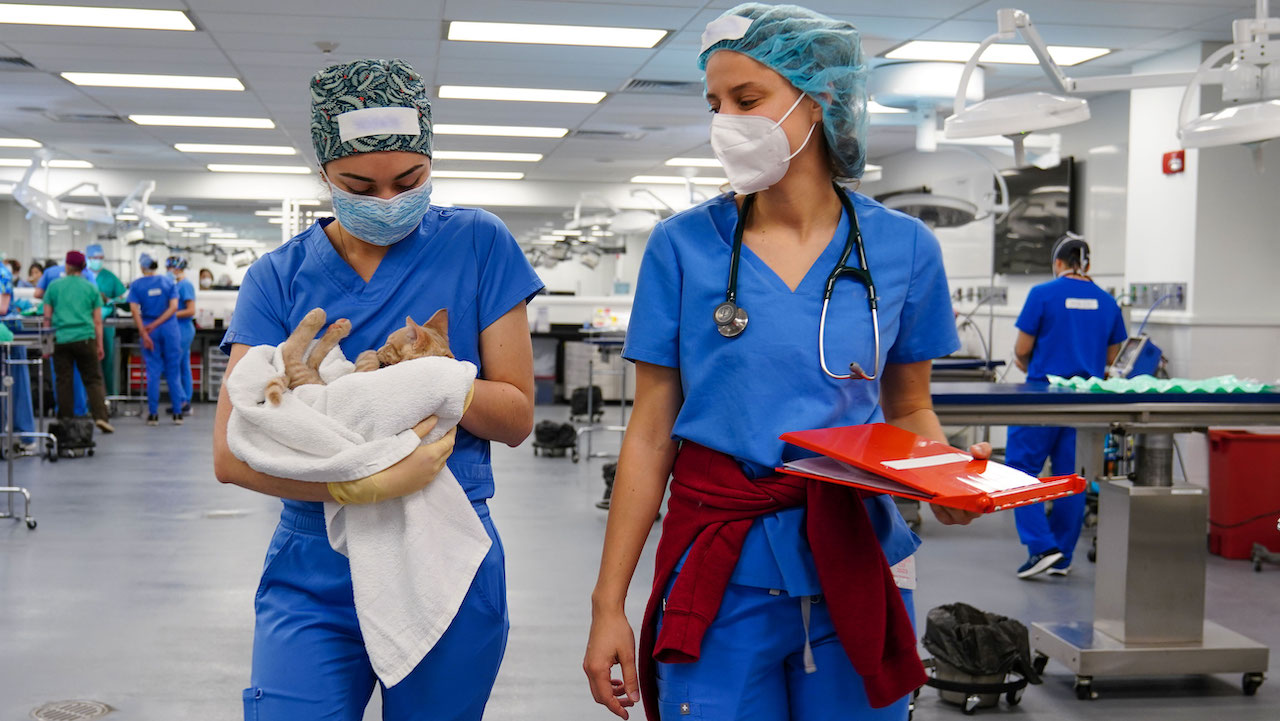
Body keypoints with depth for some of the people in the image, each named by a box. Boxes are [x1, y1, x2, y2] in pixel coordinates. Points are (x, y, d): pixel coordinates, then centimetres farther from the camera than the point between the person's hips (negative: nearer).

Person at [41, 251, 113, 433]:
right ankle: (100, 416, -9)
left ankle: (66, 421, 7)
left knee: (64, 381, 5)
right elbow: (97, 321, 6)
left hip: (61, 340, 0)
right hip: (85, 339, 0)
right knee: (93, 379, 4)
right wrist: (99, 345, 11)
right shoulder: (91, 288, 6)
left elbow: (47, 317, 6)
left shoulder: (54, 286, 5)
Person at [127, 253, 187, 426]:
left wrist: (144, 333, -11)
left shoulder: (136, 285, -1)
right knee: (173, 370, 5)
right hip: (169, 327, 0)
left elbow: (135, 311, -9)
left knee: (153, 371, 5)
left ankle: (153, 414, 5)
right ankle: (177, 413, 5)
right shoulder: (168, 282, 3)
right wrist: (155, 325, -9)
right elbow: (173, 307, -6)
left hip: (148, 329, 0)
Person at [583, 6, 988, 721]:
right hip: (719, 567, -1)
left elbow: (909, 410, 10)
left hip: (855, 561, 1)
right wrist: (609, 604, -2)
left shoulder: (903, 247, 0)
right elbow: (651, 434, 0)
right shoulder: (682, 246, -2)